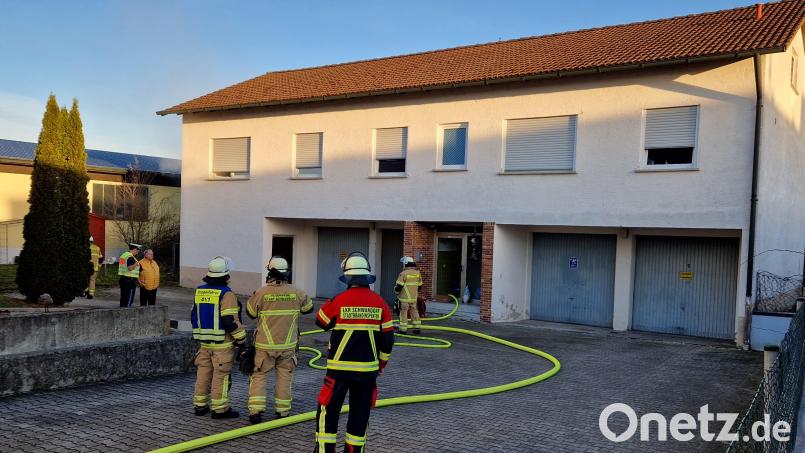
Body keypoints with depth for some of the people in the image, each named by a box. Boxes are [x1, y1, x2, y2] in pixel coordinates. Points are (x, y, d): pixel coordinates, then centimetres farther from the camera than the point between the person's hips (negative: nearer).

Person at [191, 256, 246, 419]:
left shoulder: (199, 291, 8)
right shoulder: (226, 294, -16)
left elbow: (193, 317, 16)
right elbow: (230, 321, -20)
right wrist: (241, 339, -9)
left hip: (204, 342, 7)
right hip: (223, 343, -7)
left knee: (203, 373, 15)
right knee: (221, 375, 0)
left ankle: (200, 405, 23)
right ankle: (220, 409, 5)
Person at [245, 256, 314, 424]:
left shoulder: (261, 293, -12)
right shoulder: (296, 293, -6)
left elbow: (250, 312, 3)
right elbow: (309, 307, 11)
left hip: (265, 346, -1)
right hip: (288, 345, 2)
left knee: (259, 375, 9)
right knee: (284, 376, 13)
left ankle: (255, 410, 1)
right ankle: (282, 411, 18)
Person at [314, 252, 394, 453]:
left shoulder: (339, 300, -11)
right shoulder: (380, 303, -2)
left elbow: (322, 322, 6)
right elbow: (388, 338, 2)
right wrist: (381, 363, 16)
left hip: (340, 368, -3)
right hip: (368, 368, 3)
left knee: (328, 411, 8)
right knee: (360, 414, 13)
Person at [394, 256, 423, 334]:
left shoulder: (403, 274, -15)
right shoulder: (417, 273, 6)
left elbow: (399, 286, -14)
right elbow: (419, 285, 14)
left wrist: (396, 292, 6)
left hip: (405, 297, -6)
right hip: (414, 297, 6)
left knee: (403, 313, 0)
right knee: (414, 311, 14)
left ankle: (403, 329, 2)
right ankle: (417, 328, 16)